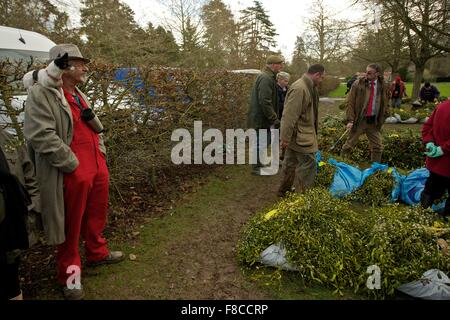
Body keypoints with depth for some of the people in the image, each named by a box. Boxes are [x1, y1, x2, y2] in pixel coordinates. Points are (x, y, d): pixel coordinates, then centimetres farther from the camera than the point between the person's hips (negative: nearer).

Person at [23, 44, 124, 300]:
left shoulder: (79, 95, 16)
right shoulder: (42, 94, -11)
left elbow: (96, 128, 24)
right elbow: (41, 135, -20)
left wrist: (101, 154, 5)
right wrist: (73, 164, -17)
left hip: (99, 169, 8)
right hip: (73, 174, -7)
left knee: (96, 216, 20)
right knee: (72, 225, 7)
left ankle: (97, 253, 42)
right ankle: (70, 273, 25)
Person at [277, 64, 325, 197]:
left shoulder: (309, 87, 12)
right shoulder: (299, 89, -22)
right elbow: (289, 116, -24)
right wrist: (285, 138, -22)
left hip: (303, 133, 10)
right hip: (300, 135, -10)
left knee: (291, 163, 17)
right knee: (308, 163, -4)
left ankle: (284, 190, 29)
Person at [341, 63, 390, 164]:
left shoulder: (384, 87, 2)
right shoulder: (358, 84, -6)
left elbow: (386, 105, 12)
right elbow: (351, 103, -6)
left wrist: (381, 121, 4)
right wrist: (350, 120, -14)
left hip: (374, 121, 3)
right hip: (359, 120, -3)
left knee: (377, 147, 8)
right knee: (349, 144, 3)